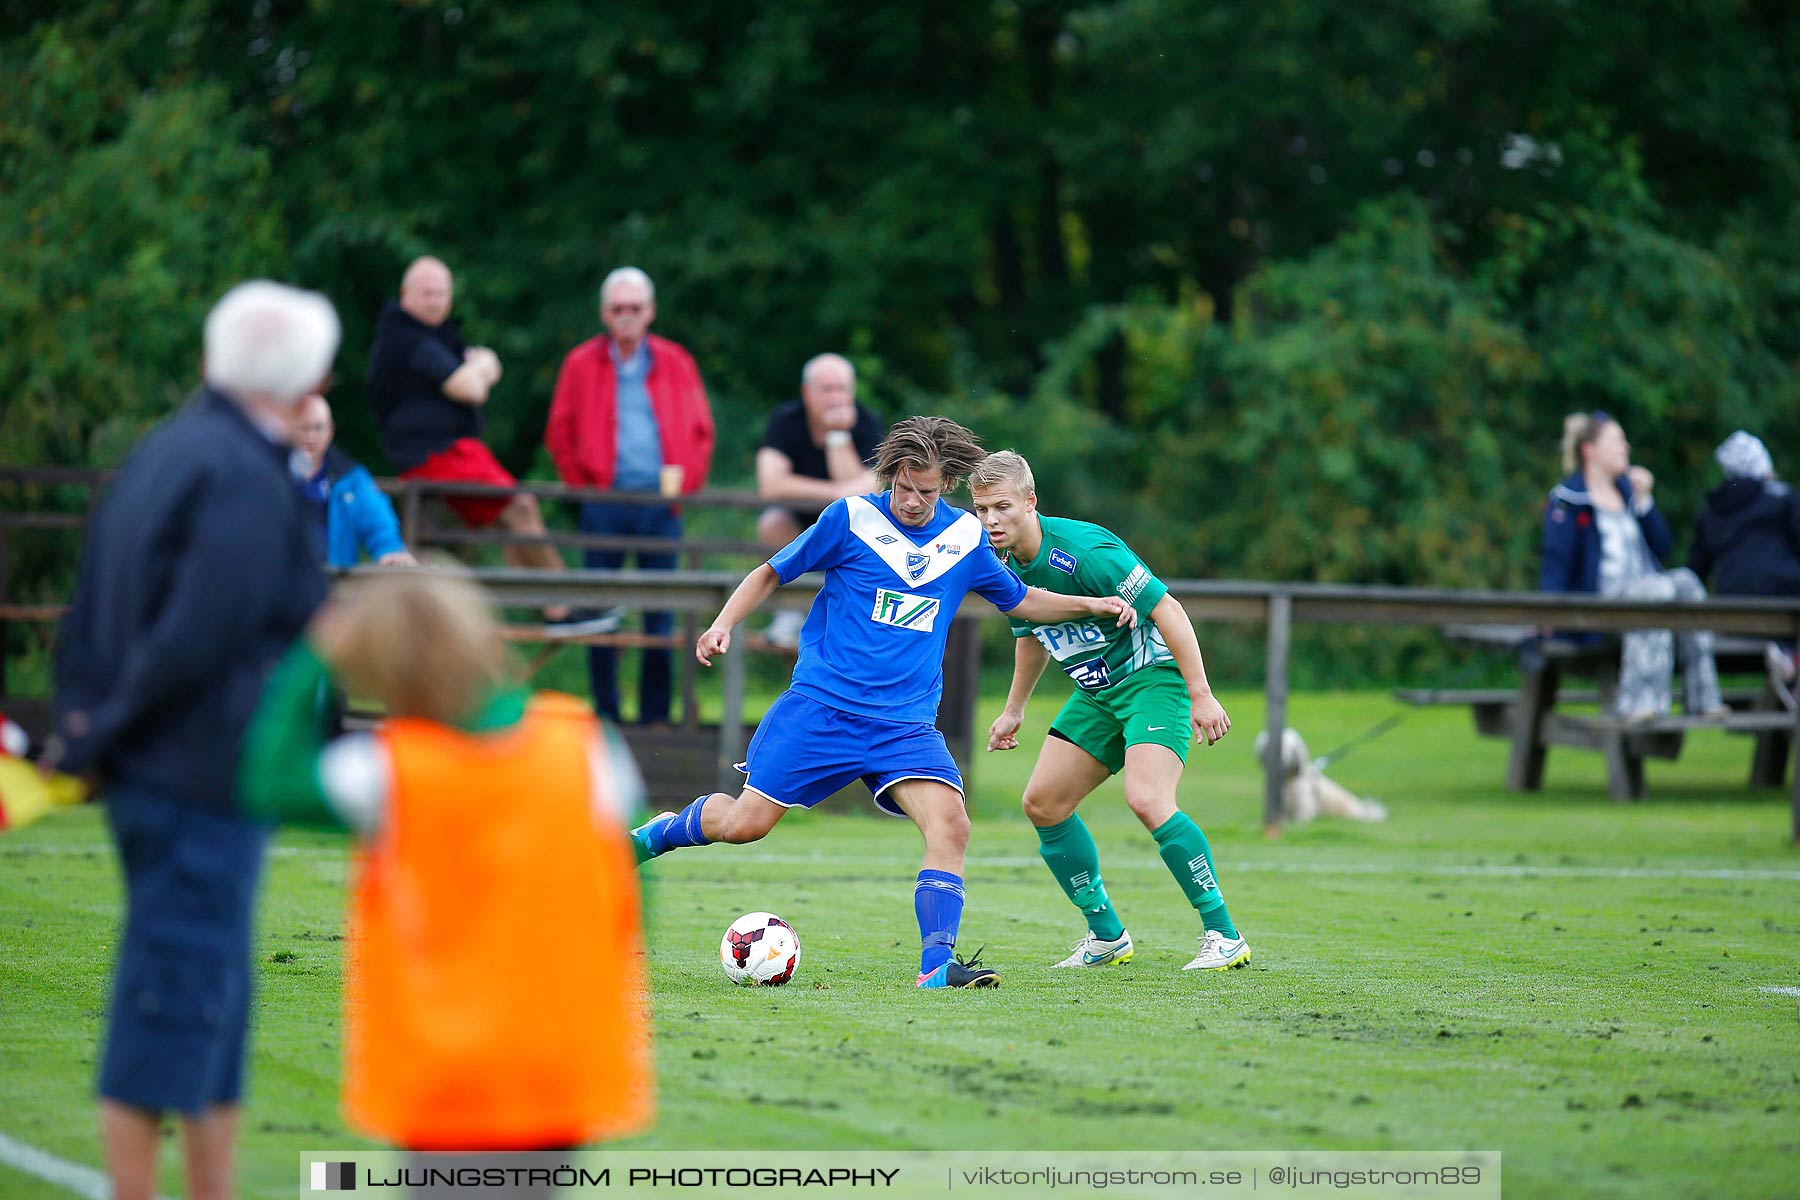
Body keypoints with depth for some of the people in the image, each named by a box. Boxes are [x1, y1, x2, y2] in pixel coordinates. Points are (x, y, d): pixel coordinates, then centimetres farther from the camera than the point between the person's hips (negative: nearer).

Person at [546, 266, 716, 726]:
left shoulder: (676, 364, 10)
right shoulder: (581, 364, 7)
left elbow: (701, 431, 14)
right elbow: (560, 433, 10)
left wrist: (684, 483, 4)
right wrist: (582, 485, 2)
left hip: (661, 501, 1)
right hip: (604, 505, -1)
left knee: (661, 613, 0)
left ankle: (656, 714, 6)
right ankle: (605, 714, 6)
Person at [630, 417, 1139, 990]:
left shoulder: (966, 536, 8)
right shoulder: (850, 517, -3)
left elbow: (1019, 599, 25)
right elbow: (773, 573, 5)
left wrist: (1092, 605, 13)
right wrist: (723, 624, -9)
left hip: (906, 723, 3)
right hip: (820, 704, -3)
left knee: (949, 823, -20)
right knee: (745, 823, -4)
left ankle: (937, 964, -20)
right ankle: (664, 830, 27)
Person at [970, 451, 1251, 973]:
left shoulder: (1082, 549, -25)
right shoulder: (1006, 566, 0)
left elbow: (1167, 609, -24)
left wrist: (1202, 695, -26)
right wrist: (1013, 710, 28)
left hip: (1153, 676, -9)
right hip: (1098, 692, 9)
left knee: (1146, 799, -27)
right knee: (1043, 803, 4)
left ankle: (1224, 936, -19)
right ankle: (1107, 935, 16)